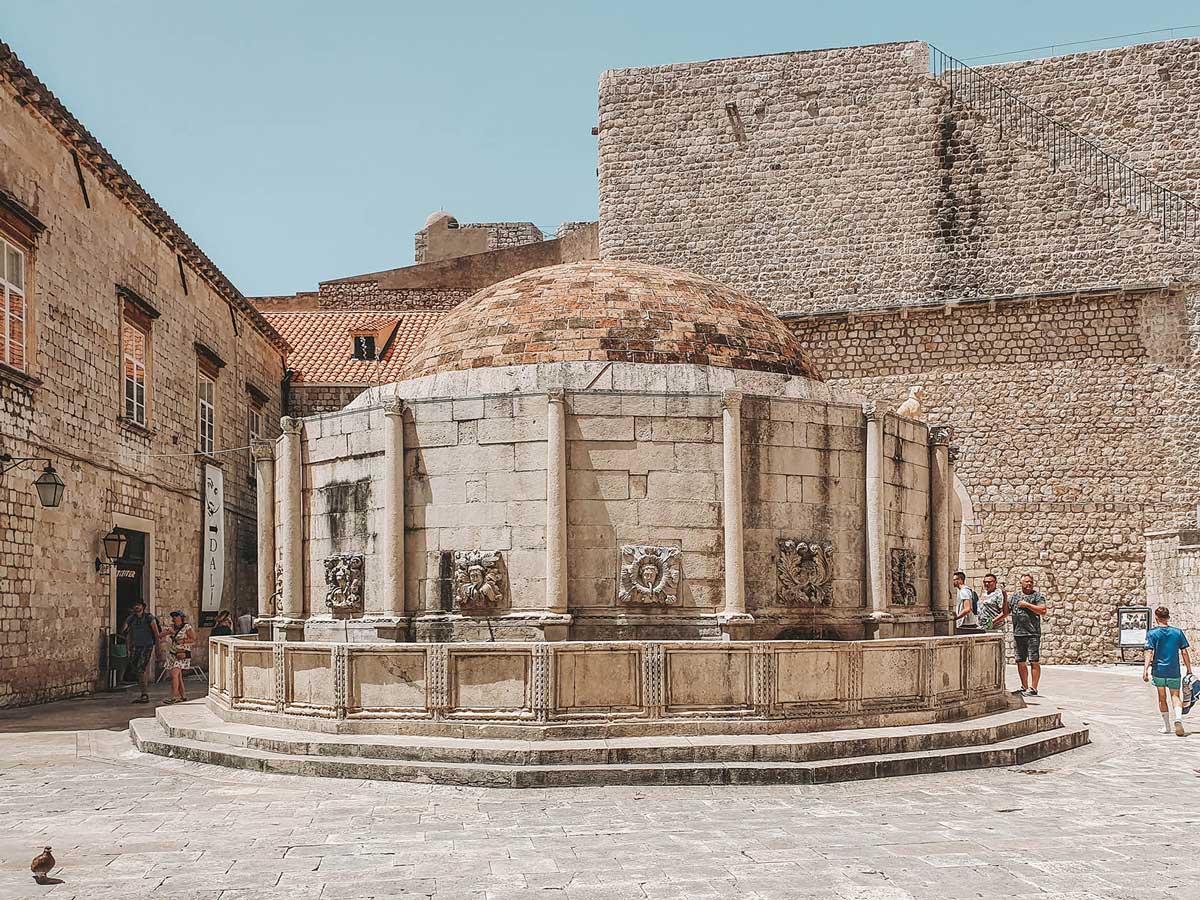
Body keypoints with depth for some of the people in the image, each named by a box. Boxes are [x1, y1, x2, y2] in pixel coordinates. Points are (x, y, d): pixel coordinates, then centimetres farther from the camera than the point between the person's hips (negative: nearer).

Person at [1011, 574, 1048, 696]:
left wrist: (1027, 605, -11)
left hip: (1032, 634, -5)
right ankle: (1024, 687, 17)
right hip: (1018, 634, 5)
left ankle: (1033, 689, -2)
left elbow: (1043, 611, -13)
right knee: (1020, 662, 8)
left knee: (1034, 662, -5)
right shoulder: (1015, 597, 17)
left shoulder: (1037, 596, 2)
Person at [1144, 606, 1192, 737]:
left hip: (1159, 670, -1)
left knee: (1162, 698, 11)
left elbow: (1149, 652, -12)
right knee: (1175, 696, 7)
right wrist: (1189, 670, 10)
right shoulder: (1178, 632, 2)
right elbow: (1184, 653, 3)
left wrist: (1145, 669, -14)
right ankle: (1178, 717, -20)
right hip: (1174, 671, 1)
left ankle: (1167, 726, 18)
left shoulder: (1152, 633, -4)